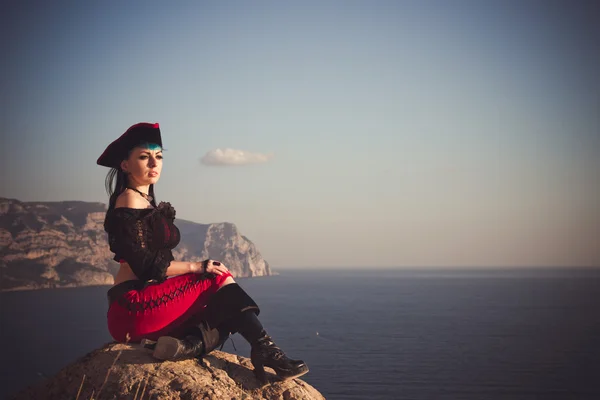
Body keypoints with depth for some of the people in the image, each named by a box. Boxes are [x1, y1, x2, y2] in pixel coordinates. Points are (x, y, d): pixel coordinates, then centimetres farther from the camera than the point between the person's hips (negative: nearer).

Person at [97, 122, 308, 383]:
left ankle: (186, 345, -28)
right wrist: (196, 267, -10)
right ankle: (265, 350, -21)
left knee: (228, 314, -3)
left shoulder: (146, 202, 20)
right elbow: (145, 266, -17)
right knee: (220, 279, -12)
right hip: (134, 305, -9)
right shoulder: (130, 201, -9)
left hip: (146, 301, 9)